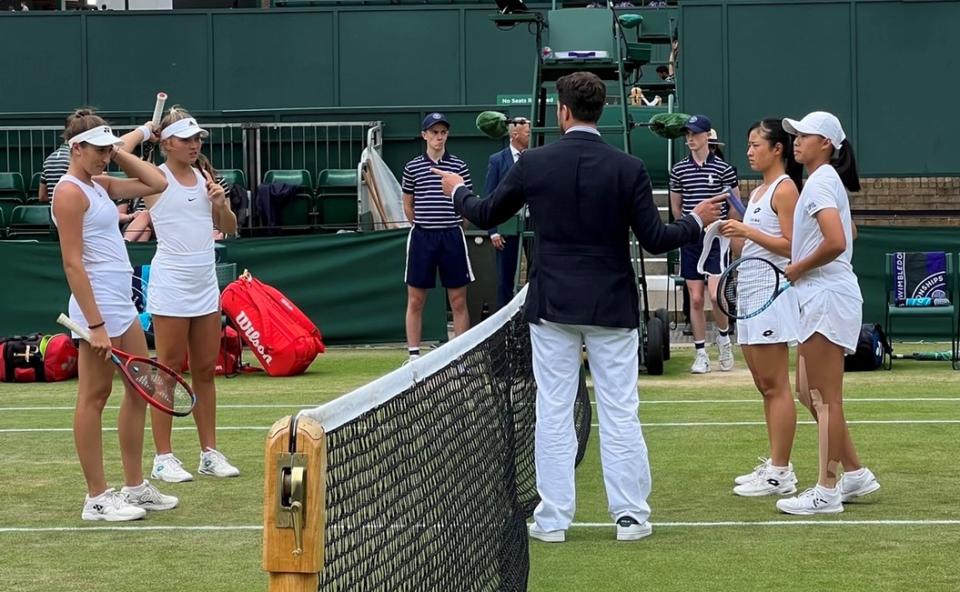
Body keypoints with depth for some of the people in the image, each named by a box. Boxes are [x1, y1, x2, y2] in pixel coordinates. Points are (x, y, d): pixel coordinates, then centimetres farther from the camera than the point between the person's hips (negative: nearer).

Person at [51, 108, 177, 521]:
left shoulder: (99, 185, 14)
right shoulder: (70, 193, -12)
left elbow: (156, 183, 22)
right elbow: (73, 263, -18)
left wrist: (119, 153, 11)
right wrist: (95, 324, -22)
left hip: (123, 305, 10)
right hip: (99, 307, -10)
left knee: (140, 390, 12)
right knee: (94, 397, -3)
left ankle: (135, 487, 21)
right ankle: (97, 498, 2)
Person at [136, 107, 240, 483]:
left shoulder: (205, 177, 10)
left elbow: (229, 228, 15)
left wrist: (221, 204, -4)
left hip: (206, 285, 6)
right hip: (171, 286, -6)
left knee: (205, 370, 9)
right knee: (168, 371, -1)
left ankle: (209, 453, 15)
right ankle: (163, 458, 5)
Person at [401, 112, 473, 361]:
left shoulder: (459, 166, 3)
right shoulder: (412, 167, 4)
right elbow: (408, 205, 13)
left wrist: (452, 228, 7)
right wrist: (424, 226, 10)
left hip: (452, 237, 0)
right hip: (421, 237, 0)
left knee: (458, 302, 2)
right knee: (415, 301, 3)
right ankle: (414, 355, 11)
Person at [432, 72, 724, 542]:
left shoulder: (533, 163, -5)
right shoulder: (628, 168, -7)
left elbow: (486, 216, 7)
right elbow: (654, 239, -6)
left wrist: (457, 192, 28)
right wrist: (696, 221, 13)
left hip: (552, 307, 0)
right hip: (612, 308, 0)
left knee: (553, 412, 5)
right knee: (620, 412, 5)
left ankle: (553, 518, 7)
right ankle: (630, 515, 7)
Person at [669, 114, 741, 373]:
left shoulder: (723, 169, -4)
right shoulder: (678, 170, 5)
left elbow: (736, 206, 4)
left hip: (716, 239, -3)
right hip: (690, 241, 3)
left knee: (715, 295, -13)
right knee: (696, 299, 3)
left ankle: (724, 337, 14)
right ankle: (701, 354, 10)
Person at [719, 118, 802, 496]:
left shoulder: (785, 188, -7)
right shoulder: (757, 192, 20)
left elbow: (792, 246, -16)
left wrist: (748, 232, -21)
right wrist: (729, 232, 6)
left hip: (773, 292, -10)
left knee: (775, 386, -8)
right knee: (765, 386, 11)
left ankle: (780, 474, -6)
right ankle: (775, 465, 16)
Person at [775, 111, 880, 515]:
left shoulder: (820, 182, -14)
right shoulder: (826, 180, 16)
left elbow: (836, 242, -27)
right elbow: (845, 236, 25)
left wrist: (797, 269, -13)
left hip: (827, 297, -10)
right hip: (819, 298, 10)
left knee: (825, 398, -4)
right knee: (814, 394, 15)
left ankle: (827, 491, 1)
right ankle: (855, 474, 21)